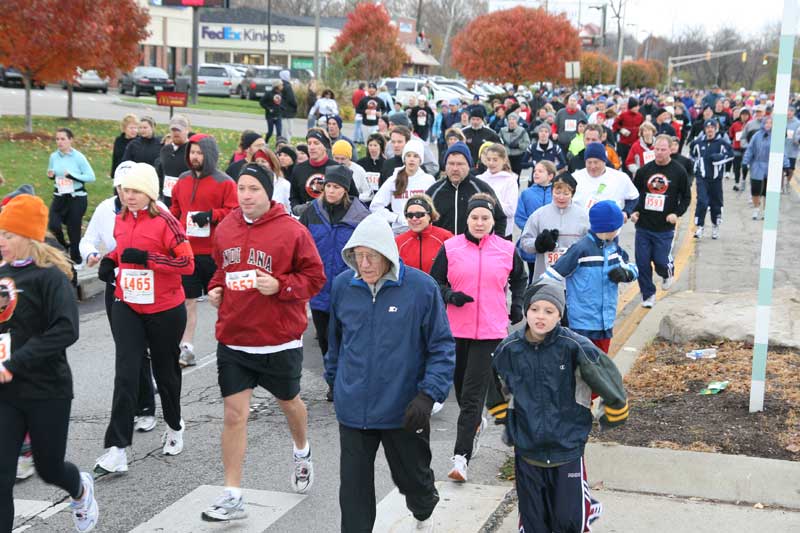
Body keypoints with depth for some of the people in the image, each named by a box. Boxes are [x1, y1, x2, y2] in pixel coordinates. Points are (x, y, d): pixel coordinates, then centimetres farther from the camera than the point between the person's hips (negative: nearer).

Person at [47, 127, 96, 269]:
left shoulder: (78, 157, -11)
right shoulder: (54, 156, 1)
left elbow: (91, 177, -13)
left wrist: (72, 175, -23)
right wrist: (51, 175, -6)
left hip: (77, 197, -4)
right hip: (59, 197, 4)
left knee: (73, 229, 2)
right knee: (53, 225, -12)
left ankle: (77, 260, 22)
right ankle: (64, 247, 19)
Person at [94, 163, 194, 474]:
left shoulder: (165, 222, -14)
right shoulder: (120, 220, 4)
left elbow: (188, 263, -17)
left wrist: (146, 258, -25)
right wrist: (110, 261, 4)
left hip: (165, 311, -4)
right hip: (127, 308, 4)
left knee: (165, 372, 14)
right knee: (126, 375, -8)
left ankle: (174, 426, 41)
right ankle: (116, 450, -9)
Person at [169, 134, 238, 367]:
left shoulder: (224, 182, -5)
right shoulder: (183, 181, 10)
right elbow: (175, 211, 19)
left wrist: (211, 215, -21)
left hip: (214, 252, -4)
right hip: (186, 251, 4)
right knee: (187, 301, 5)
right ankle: (187, 349, 12)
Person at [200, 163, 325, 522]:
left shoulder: (291, 231, -12)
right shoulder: (225, 229, 3)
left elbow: (314, 277, -8)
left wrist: (280, 286, -22)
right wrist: (216, 288, 3)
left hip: (280, 340, -3)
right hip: (233, 340, 3)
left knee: (288, 402, 20)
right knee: (234, 413, -2)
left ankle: (302, 452, 53)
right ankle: (232, 497, 4)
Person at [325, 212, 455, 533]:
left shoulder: (421, 287, -13)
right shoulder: (342, 285, -3)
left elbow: (442, 347, -9)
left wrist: (428, 394, -18)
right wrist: (334, 378, 20)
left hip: (404, 411, -1)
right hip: (353, 409, 2)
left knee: (412, 476, 19)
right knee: (354, 487, 5)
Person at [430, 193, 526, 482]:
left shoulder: (506, 250, 3)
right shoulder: (450, 248, 0)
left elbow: (519, 279, 22)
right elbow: (435, 282, 5)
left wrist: (517, 305, 11)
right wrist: (450, 296, -13)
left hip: (490, 331, -2)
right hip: (456, 329, 2)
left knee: (473, 394, -7)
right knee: (461, 388, 15)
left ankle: (461, 457, -9)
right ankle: (476, 424, 46)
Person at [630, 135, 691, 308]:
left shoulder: (679, 172, -3)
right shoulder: (644, 170, 3)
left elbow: (686, 197, 5)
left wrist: (677, 214, -9)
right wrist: (633, 211, -2)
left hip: (665, 228, -2)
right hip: (643, 226, 2)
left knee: (661, 262, -3)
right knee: (642, 263, 3)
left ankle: (667, 274, 33)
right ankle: (648, 294, 21)